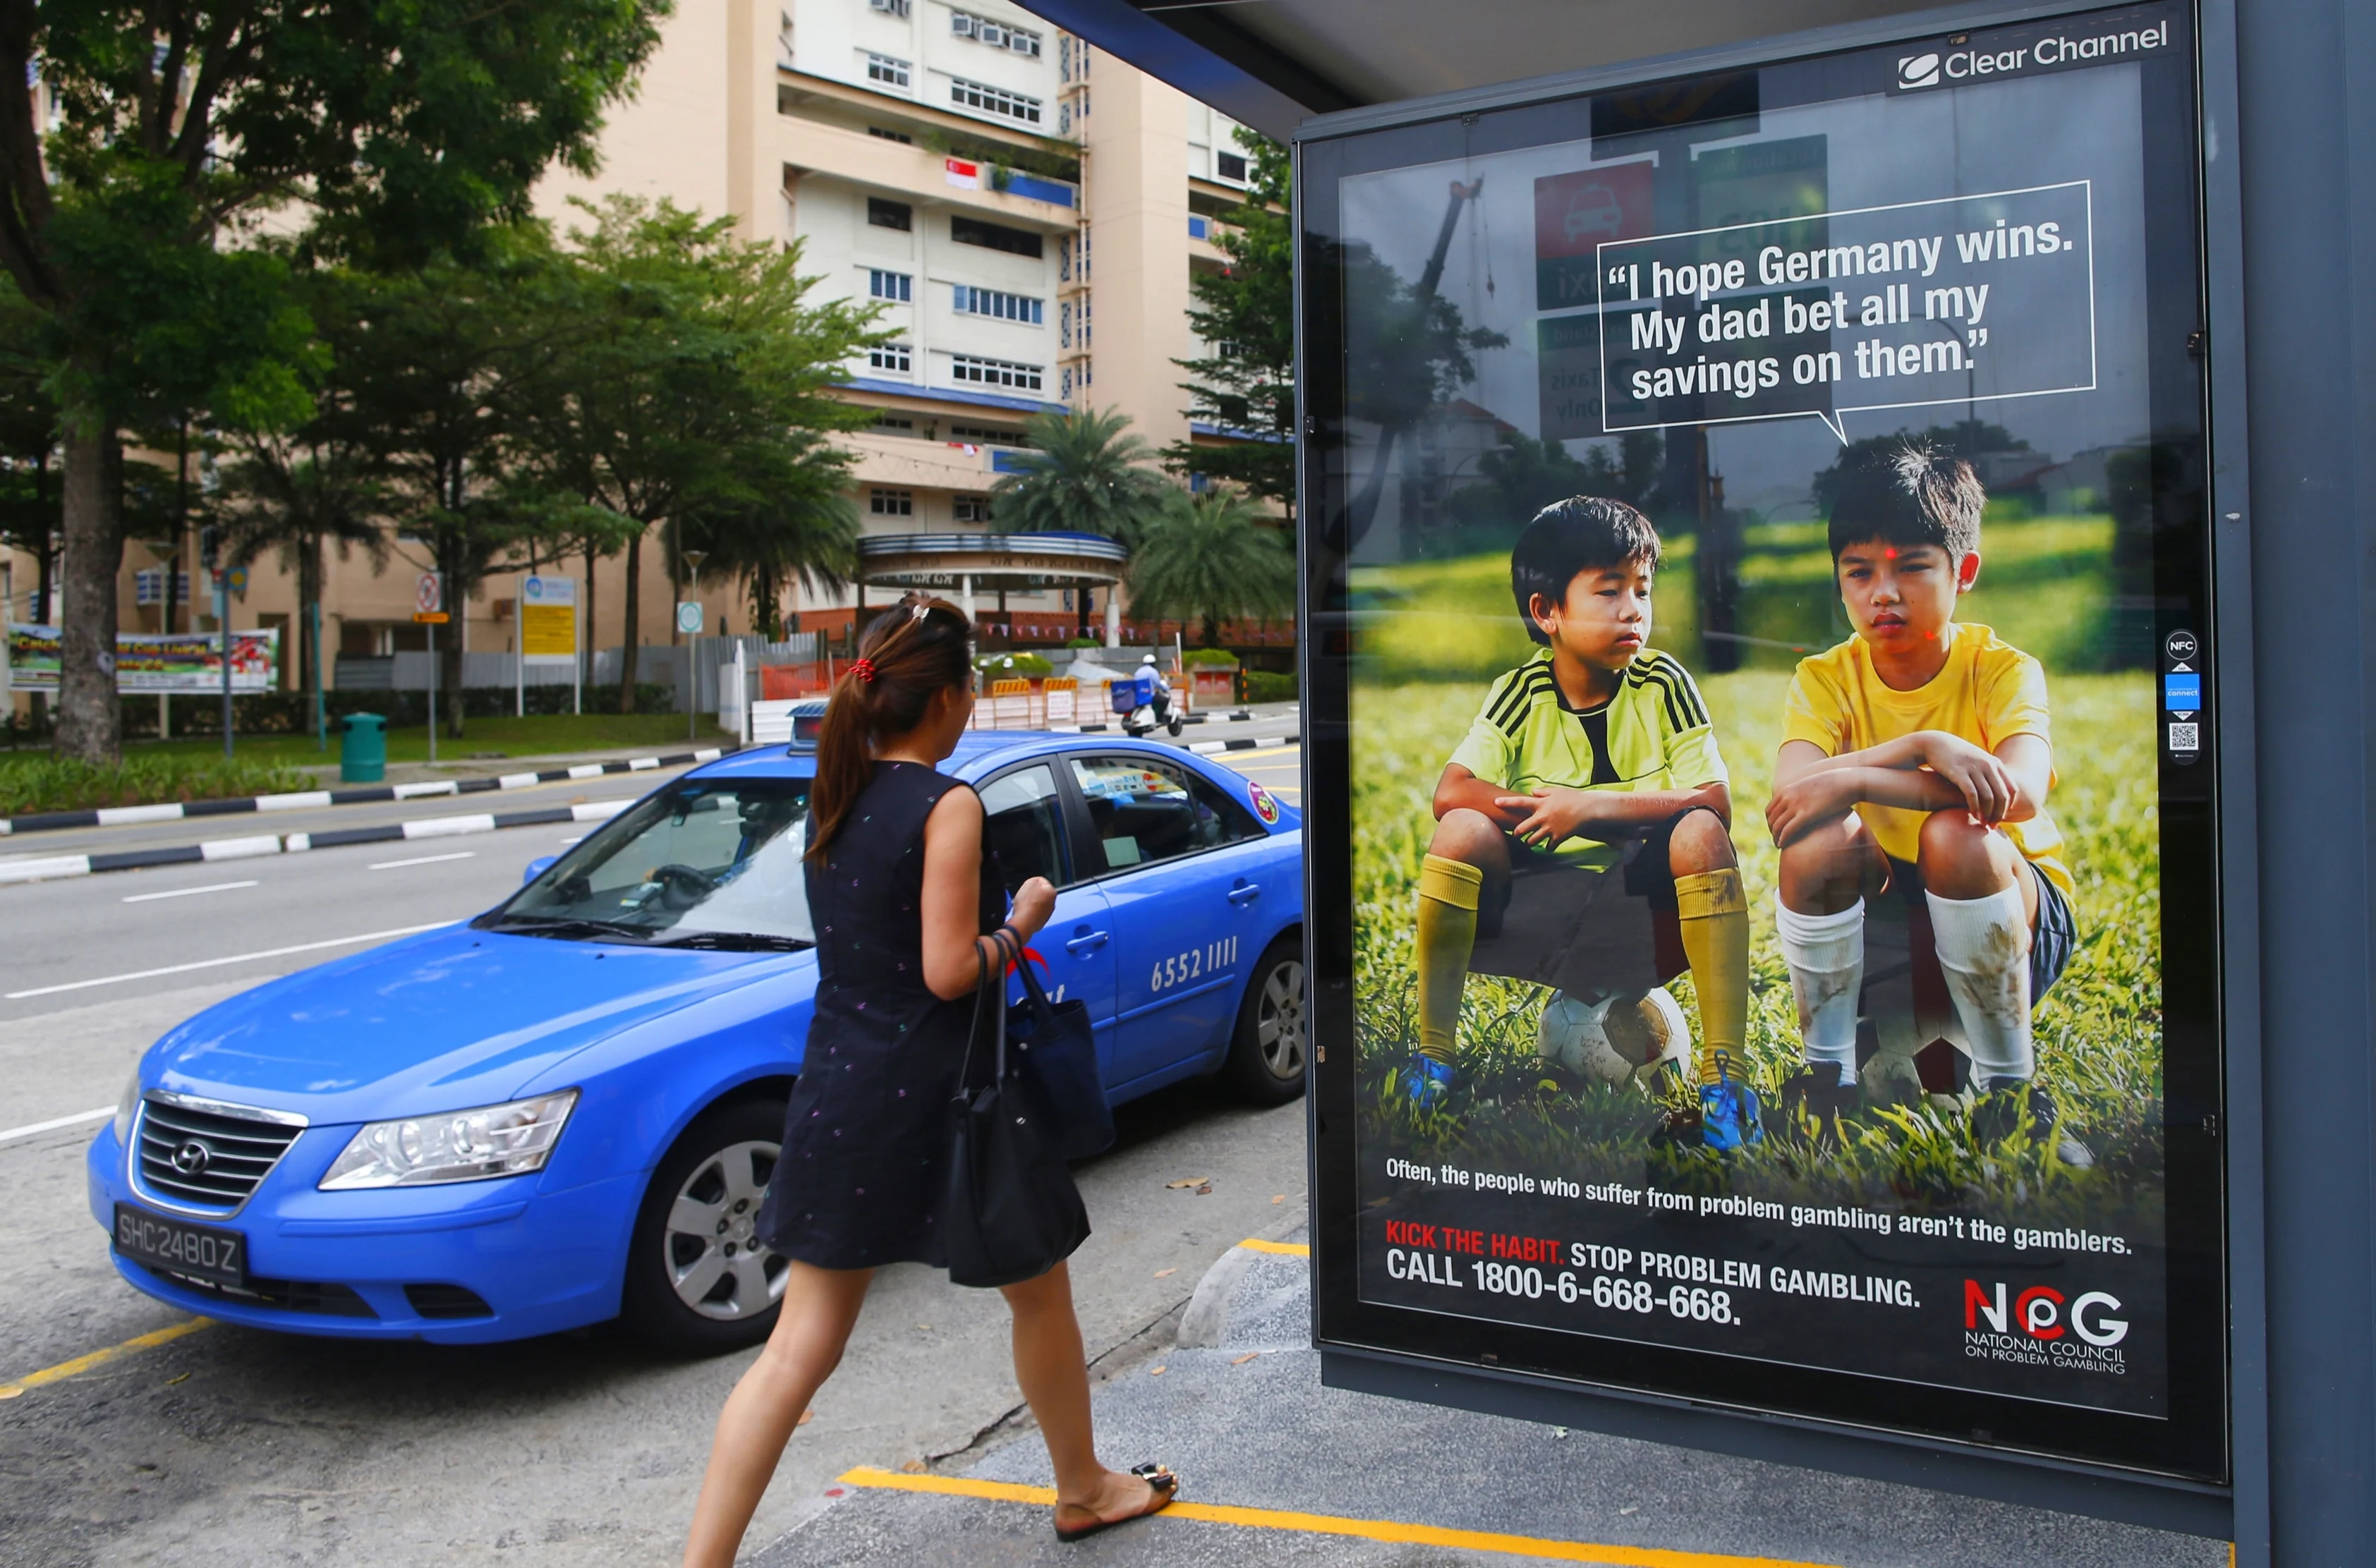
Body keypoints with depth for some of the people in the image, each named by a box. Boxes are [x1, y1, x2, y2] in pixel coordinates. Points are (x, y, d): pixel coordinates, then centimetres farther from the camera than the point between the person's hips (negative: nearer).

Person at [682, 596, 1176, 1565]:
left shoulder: (834, 799, 5)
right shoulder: (948, 806, -16)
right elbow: (949, 971, -19)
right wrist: (1022, 921, -4)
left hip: (837, 1091, 6)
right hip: (938, 1098, -6)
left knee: (800, 1349, 9)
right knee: (1039, 1291, 19)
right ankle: (1083, 1489, 38)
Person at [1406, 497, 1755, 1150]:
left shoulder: (1663, 685, -5)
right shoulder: (1522, 693, -3)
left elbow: (1715, 803, -15)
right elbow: (1450, 791, -15)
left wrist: (1593, 807, -25)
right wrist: (1552, 814, -24)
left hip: (1640, 900, -1)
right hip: (1540, 893, 1)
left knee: (1701, 833, -29)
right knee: (1463, 830, -25)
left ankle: (1725, 1072, -22)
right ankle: (1432, 1054, -14)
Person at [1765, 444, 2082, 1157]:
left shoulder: (2001, 669, -11)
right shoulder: (1826, 678, -6)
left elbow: (2020, 795, -33)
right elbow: (1788, 796, -25)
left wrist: (1853, 780, -35)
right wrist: (1921, 746, -37)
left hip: (2017, 921, -2)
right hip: (1872, 922, 2)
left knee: (1957, 835, -32)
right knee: (1819, 840, -28)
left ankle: (2012, 1090, -16)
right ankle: (1827, 1074, -10)